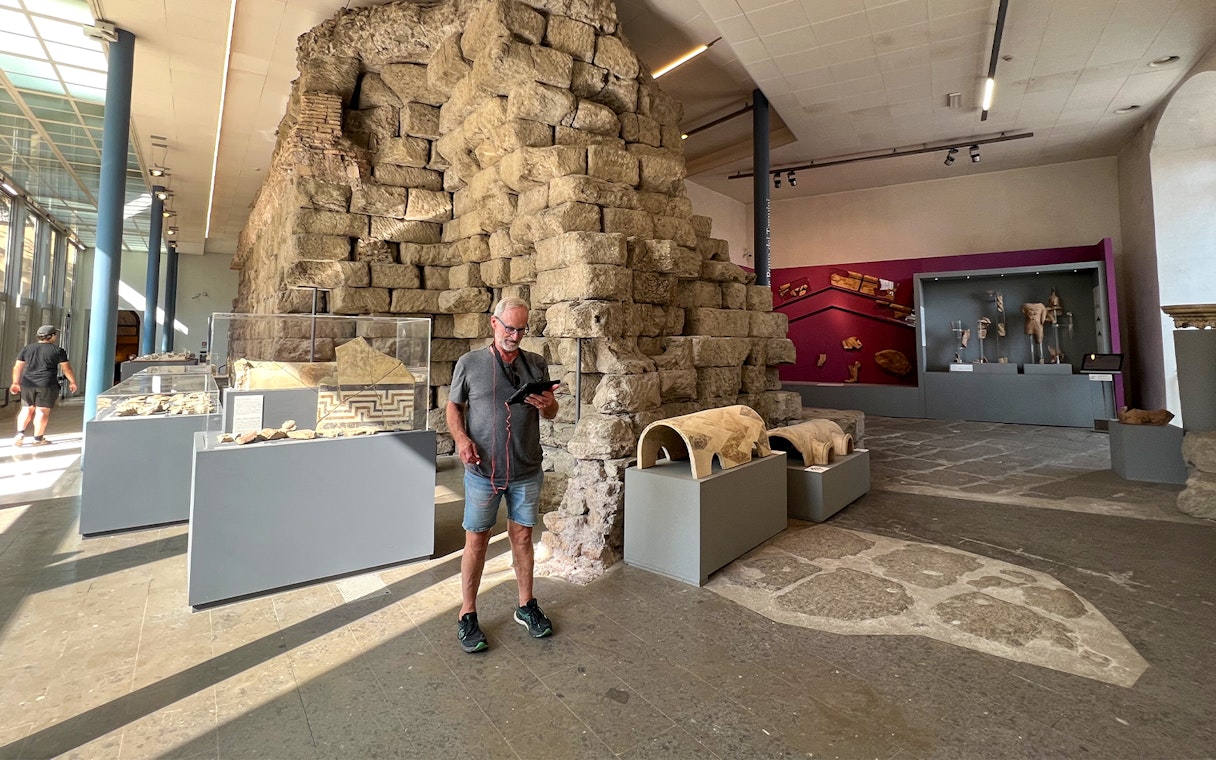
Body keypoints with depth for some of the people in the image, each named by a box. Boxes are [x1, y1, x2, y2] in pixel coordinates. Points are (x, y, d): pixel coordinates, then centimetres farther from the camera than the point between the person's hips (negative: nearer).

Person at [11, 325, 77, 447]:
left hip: (28, 384, 4)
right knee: (42, 411, -1)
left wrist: (16, 383, 21)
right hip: (47, 384, -4)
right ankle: (38, 439, 3)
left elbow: (17, 367, 12)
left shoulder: (27, 348, 9)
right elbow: (67, 369, -3)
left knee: (27, 409, 16)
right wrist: (72, 382, 9)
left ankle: (20, 433, 4)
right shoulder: (58, 351, -3)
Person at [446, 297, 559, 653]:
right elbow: (453, 407, 4)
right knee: (476, 541, 7)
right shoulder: (469, 363, -3)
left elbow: (551, 413, 9)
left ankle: (526, 606, 31)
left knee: (522, 537, 13)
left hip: (527, 471, 2)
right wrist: (461, 438, -14)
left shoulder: (536, 364, 3)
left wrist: (548, 404, -14)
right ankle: (467, 616, 25)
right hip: (483, 471, -2)